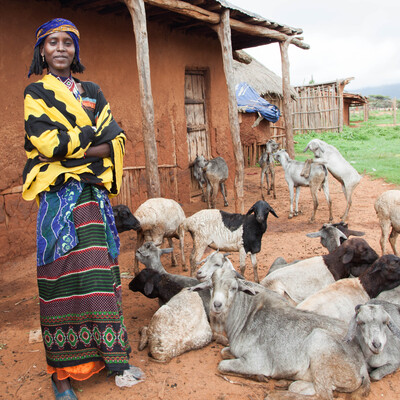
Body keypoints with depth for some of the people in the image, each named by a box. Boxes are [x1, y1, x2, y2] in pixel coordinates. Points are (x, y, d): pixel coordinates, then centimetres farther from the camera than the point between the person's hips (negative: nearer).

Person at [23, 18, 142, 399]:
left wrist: (70, 150, -8)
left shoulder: (92, 92, 17)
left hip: (93, 194, 4)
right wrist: (91, 133, -1)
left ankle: (108, 355, 13)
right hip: (55, 196, -3)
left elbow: (114, 143, 5)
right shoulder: (34, 93, 7)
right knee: (59, 281, -5)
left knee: (98, 274, 2)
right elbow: (48, 143, -9)